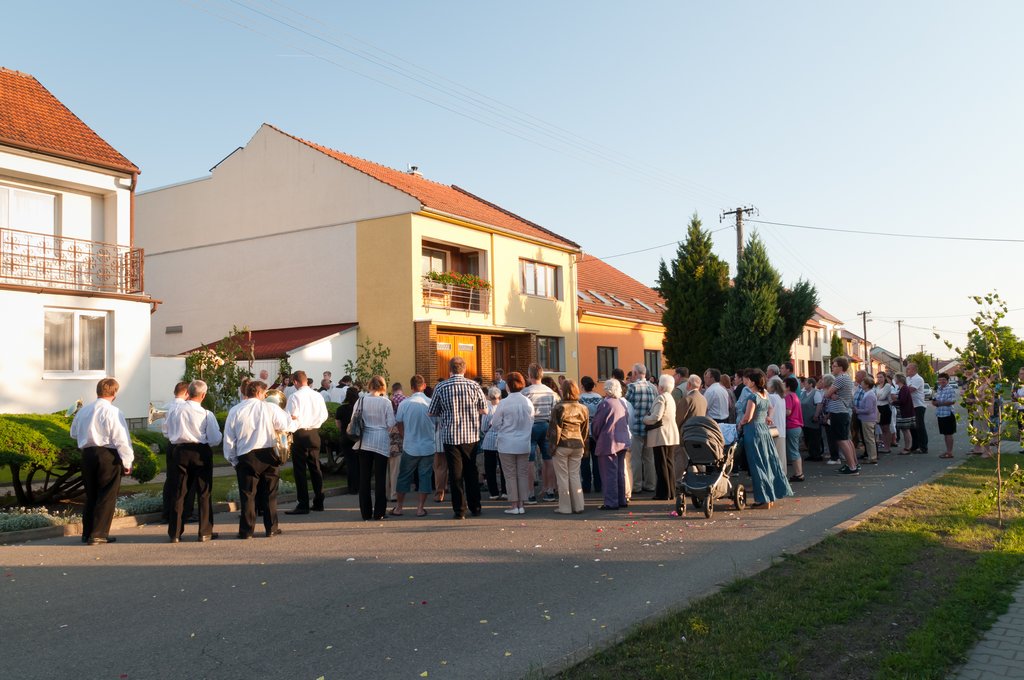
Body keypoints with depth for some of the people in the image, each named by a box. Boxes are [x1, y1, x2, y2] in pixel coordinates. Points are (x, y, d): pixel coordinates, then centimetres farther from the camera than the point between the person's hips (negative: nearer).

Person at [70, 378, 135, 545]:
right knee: (107, 496, 2)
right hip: (108, 455, -6)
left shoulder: (83, 410, 8)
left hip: (87, 454, 6)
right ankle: (98, 534, 1)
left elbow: (74, 434, 20)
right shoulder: (113, 412, -12)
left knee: (91, 494, 17)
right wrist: (127, 462, -8)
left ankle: (87, 533, 22)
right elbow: (121, 440, -14)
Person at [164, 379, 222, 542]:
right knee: (204, 493, 7)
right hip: (201, 452, -3)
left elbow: (170, 434, 7)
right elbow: (215, 439, -11)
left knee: (180, 492, 10)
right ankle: (205, 532, 11)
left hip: (180, 451, 3)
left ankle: (175, 533, 14)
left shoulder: (176, 411, -3)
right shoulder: (206, 414, -13)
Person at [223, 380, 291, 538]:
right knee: (270, 493, 9)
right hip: (268, 454, 0)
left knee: (247, 494, 5)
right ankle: (271, 528, 12)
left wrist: (232, 458, 12)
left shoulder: (235, 411, 2)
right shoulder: (270, 408, -4)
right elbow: (285, 425, -2)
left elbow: (229, 437, 3)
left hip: (245, 457, 0)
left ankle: (246, 530, 6)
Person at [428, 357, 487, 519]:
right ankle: (475, 507, 20)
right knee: (471, 472, 14)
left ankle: (460, 510, 5)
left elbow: (432, 413, 1)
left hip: (450, 436, -1)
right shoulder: (474, 386, -4)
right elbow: (484, 410, 2)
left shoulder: (441, 387, -6)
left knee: (455, 473, 4)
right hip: (471, 435, 1)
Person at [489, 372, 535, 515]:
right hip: (524, 444, 3)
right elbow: (532, 422, 8)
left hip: (507, 444, -3)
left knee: (510, 475, 5)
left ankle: (514, 505, 6)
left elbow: (495, 424, -6)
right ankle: (521, 504, 13)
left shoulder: (503, 403, -14)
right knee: (523, 474, 10)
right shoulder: (528, 402, -3)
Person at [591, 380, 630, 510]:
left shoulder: (605, 403, -15)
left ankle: (611, 502, -2)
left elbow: (597, 424, -11)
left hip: (608, 443, -8)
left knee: (609, 474, -3)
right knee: (620, 472, 14)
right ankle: (621, 500, 20)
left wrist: (596, 438, 5)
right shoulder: (622, 402, 9)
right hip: (623, 442, 8)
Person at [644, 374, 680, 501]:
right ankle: (671, 493, 16)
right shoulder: (670, 398, 16)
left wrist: (644, 419, -5)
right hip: (672, 436, 9)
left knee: (661, 465, -5)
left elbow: (656, 417, -23)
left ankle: (663, 494, -2)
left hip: (661, 435, -9)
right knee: (670, 464, 12)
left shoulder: (661, 398, -14)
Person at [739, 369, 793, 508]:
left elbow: (747, 417, -19)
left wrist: (739, 423, -3)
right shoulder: (765, 395, 9)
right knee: (768, 462, 12)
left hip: (753, 431, -8)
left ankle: (764, 499, 1)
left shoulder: (753, 397, -15)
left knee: (758, 465, -2)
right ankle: (771, 496, 18)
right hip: (764, 430, 8)